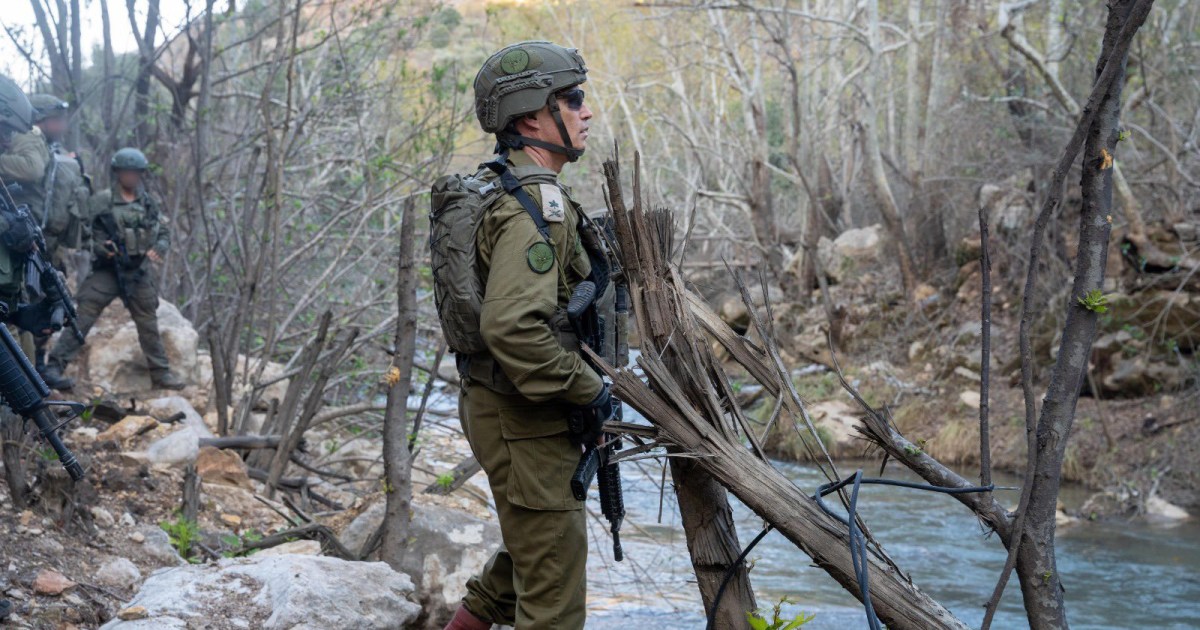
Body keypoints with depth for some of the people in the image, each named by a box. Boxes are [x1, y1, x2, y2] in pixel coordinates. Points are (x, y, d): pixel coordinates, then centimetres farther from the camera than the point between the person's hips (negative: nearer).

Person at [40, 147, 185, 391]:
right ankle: (54, 367, -12)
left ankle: (161, 373, 21)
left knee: (148, 324, 12)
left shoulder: (149, 203, 9)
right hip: (107, 270, -4)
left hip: (139, 273, 4)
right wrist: (101, 247, -22)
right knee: (81, 318, -11)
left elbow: (164, 233, 14)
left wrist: (159, 248, -7)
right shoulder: (102, 201, -4)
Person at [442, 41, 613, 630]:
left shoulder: (496, 189, 13)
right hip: (525, 421, -10)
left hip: (496, 402, 10)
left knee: (528, 548, 30)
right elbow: (513, 327, -33)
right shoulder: (537, 204, -21)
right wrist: (586, 387, -20)